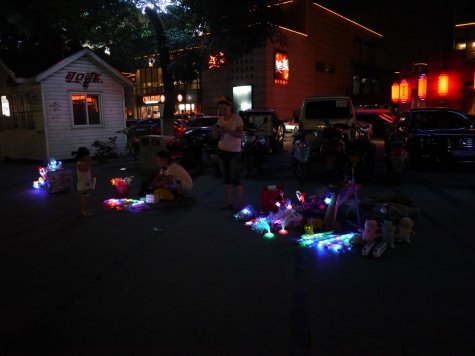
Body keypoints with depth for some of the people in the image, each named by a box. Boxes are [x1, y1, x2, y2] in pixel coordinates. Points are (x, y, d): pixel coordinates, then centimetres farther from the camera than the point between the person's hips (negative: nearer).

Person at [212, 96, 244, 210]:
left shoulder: (237, 118, -8)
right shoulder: (220, 120, 8)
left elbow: (240, 135, -17)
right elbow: (215, 137, 9)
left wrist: (228, 130, -29)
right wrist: (216, 130, -12)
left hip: (234, 152, -6)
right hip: (222, 151, 6)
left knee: (236, 179, -6)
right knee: (226, 179, 8)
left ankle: (240, 203, 2)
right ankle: (228, 203, 15)